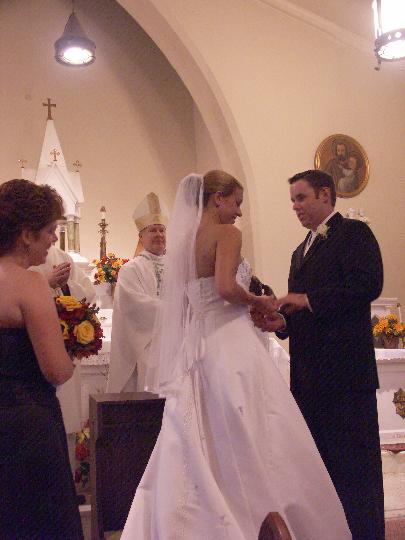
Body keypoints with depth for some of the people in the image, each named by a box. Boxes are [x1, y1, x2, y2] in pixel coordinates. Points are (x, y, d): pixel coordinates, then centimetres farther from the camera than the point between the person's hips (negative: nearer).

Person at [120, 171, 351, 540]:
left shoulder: (184, 239, 15)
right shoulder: (227, 233, -8)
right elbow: (226, 287, -23)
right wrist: (257, 301, -5)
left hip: (196, 346, 8)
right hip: (230, 343, -8)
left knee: (203, 447, 10)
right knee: (247, 443, -2)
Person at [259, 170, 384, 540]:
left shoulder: (354, 232, -3)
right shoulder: (301, 251, 23)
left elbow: (369, 283, -20)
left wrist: (308, 300, -17)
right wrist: (282, 321, 3)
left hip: (346, 370, -9)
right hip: (310, 376, 9)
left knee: (354, 468, -3)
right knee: (321, 465, 14)